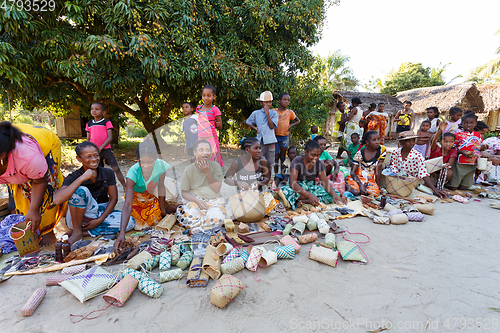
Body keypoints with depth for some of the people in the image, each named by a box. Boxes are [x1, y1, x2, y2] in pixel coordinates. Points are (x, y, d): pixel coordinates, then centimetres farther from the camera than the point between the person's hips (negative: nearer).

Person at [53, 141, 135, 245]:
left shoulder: (108, 173, -5)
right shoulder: (73, 177, -11)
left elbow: (114, 199, -3)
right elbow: (57, 199, -30)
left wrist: (100, 220, -13)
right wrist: (82, 178, -31)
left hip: (102, 213, 3)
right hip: (80, 216, -2)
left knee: (129, 222, -23)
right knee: (80, 190, -30)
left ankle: (85, 232, -16)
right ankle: (77, 232, -15)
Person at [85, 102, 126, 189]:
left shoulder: (107, 122, -1)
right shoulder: (89, 124, 12)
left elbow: (110, 138, -9)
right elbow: (88, 139, 15)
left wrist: (100, 148, -15)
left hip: (106, 150, -4)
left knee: (116, 169, -10)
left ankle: (125, 187, -3)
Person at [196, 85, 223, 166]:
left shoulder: (215, 109, -5)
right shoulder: (198, 108, 10)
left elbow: (220, 127, -1)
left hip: (211, 139, -5)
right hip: (200, 140, 5)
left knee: (213, 161, 1)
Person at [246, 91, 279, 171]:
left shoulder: (274, 113, 2)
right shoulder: (256, 113, 5)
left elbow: (272, 126, -9)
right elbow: (248, 122, 20)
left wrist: (267, 114, -14)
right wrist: (255, 128, 3)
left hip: (270, 141, 0)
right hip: (259, 141, 0)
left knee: (270, 163, 8)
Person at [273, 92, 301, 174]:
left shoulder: (290, 112, 3)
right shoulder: (273, 111, -2)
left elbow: (298, 121, 17)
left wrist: (291, 125, 0)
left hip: (284, 137, 2)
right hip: (275, 136, -1)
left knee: (282, 156, 7)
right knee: (276, 156, 1)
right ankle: (276, 174, 11)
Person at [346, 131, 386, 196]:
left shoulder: (382, 150, -6)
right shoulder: (360, 154, -12)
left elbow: (378, 171, -4)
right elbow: (353, 172, -14)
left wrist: (378, 186, -2)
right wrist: (360, 184, -28)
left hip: (371, 180, 3)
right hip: (357, 177, -3)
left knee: (375, 191, -29)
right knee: (356, 192, -31)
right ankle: (346, 185, -1)